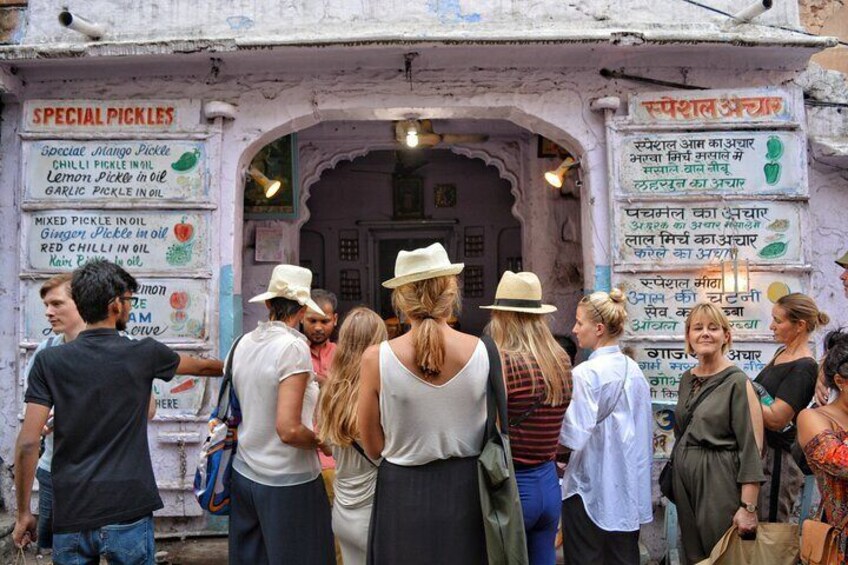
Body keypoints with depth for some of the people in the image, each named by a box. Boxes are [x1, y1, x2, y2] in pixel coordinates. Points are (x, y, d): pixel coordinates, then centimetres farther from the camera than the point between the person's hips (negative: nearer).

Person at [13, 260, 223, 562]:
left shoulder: (49, 361, -3)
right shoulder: (144, 353, -5)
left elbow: (28, 442, -6)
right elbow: (201, 366, 14)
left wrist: (23, 512, 5)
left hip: (71, 516, 2)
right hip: (127, 512, -2)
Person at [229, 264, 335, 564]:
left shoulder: (243, 343, 3)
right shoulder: (294, 346, -18)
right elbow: (289, 430, -23)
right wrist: (322, 440, -5)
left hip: (244, 473, 7)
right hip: (287, 483, -7)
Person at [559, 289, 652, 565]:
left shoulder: (586, 373, -17)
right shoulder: (634, 369, 4)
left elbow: (574, 436, -21)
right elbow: (646, 431, 11)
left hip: (591, 489, -7)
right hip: (631, 488, 7)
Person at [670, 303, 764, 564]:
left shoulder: (738, 383, -12)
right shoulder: (687, 379, 8)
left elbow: (752, 448, -16)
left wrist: (748, 508, -19)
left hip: (719, 479, -6)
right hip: (684, 478, 6)